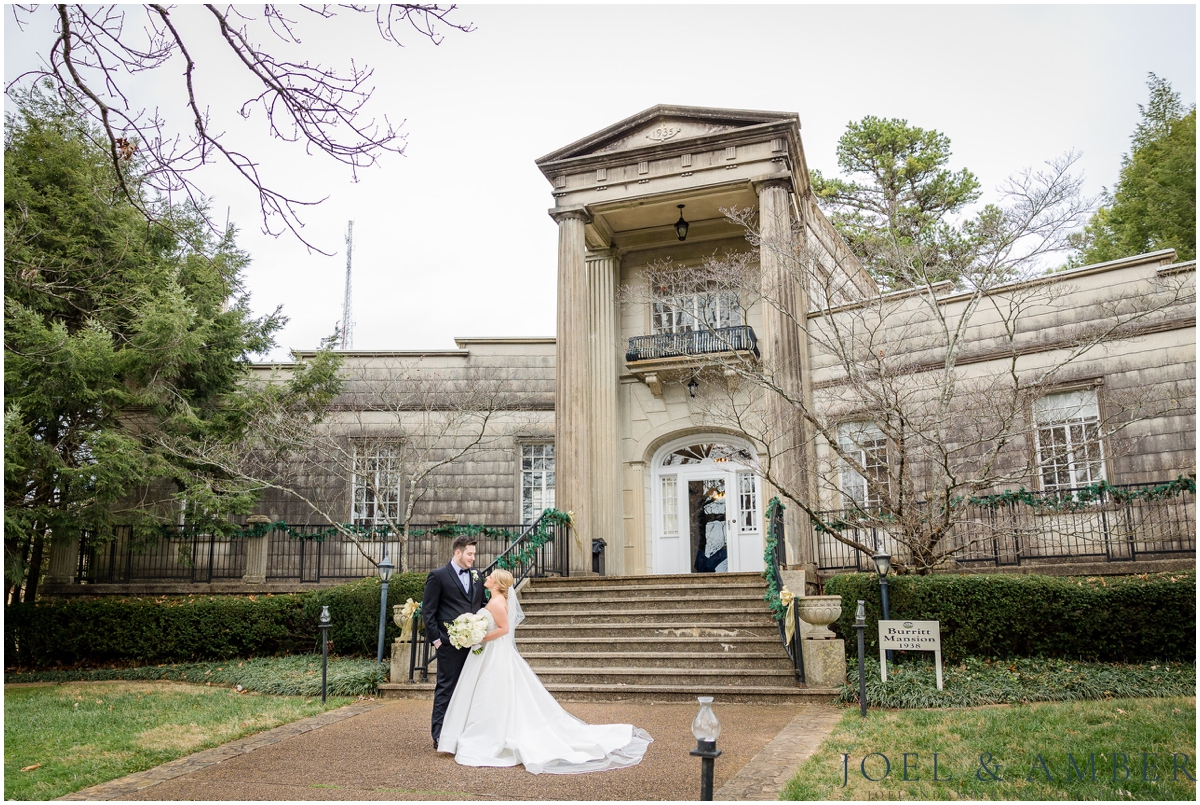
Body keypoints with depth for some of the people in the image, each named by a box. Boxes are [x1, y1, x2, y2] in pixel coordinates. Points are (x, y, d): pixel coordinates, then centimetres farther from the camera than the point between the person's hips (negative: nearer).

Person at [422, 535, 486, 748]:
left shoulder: (476, 575, 11)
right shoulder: (438, 576, -4)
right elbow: (427, 611, -4)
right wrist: (435, 639, -9)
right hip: (450, 643, -5)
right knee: (446, 688, 0)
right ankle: (439, 735, 7)